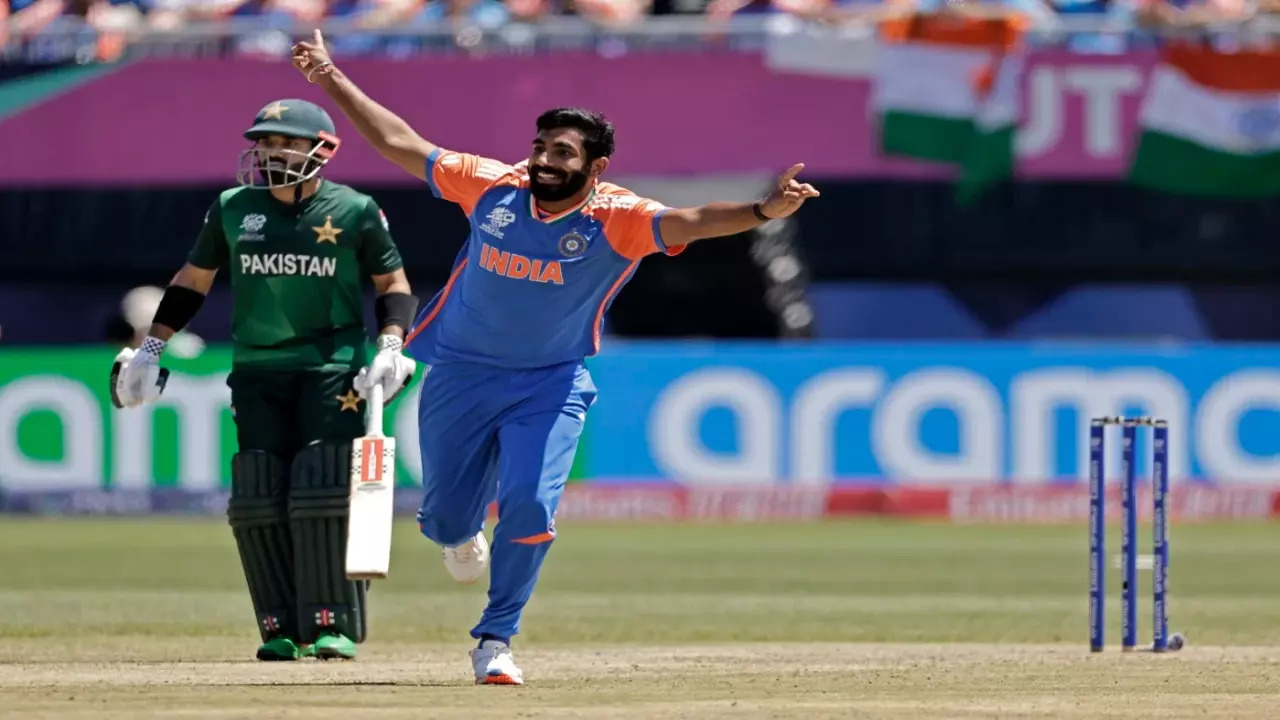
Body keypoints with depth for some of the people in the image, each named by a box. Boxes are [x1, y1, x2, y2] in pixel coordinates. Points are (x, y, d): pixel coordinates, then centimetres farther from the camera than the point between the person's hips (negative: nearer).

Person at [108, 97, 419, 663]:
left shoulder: (355, 212, -1)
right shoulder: (232, 209, 6)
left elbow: (394, 286, 6)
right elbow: (192, 280, 17)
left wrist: (391, 348, -9)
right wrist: (150, 348, 13)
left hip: (333, 366, -3)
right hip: (257, 368, 3)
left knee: (325, 490, -12)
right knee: (260, 498, -3)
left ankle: (333, 622, -6)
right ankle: (282, 627, 2)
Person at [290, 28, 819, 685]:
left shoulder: (618, 220, -18)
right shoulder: (492, 186, -11)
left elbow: (690, 222, -36)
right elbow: (400, 144, -2)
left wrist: (763, 212, -55)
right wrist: (332, 80, 0)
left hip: (551, 385, -2)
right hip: (461, 375, 2)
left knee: (530, 505, -19)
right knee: (444, 519, 8)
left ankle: (495, 641, 0)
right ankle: (461, 531, 49)